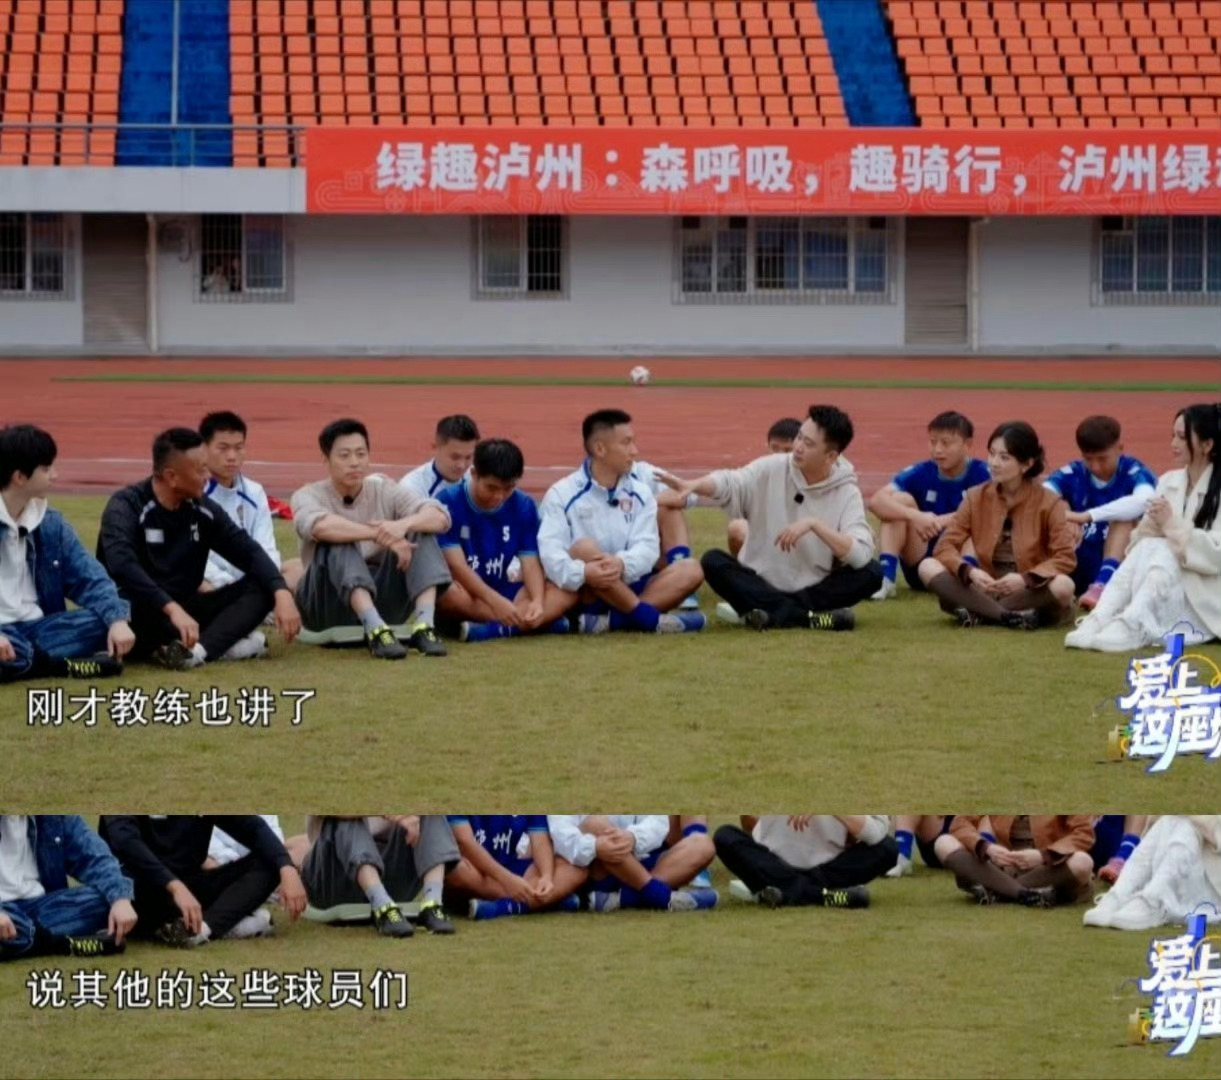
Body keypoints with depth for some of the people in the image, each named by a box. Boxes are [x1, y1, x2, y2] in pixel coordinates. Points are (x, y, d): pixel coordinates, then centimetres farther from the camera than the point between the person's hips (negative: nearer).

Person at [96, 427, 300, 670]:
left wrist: (281, 593, -16)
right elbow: (121, 565, -32)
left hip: (183, 611, 6)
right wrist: (172, 608, -43)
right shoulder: (127, 507, -15)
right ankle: (222, 643, -32)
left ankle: (198, 649, -37)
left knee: (260, 587, -13)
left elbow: (248, 552, 3)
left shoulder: (203, 510, 4)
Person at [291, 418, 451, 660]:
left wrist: (404, 525, -33)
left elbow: (440, 517, -11)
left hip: (381, 600, 3)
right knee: (339, 542, -30)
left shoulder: (384, 490, 4)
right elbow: (318, 526, -31)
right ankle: (375, 631, -46)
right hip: (328, 606, -3)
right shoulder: (308, 495, -5)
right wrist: (381, 535, -38)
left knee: (422, 533, -14)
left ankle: (423, 626, -32)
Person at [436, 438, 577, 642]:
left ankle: (495, 629, -33)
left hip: (506, 595, 4)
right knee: (449, 594, -39)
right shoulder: (449, 503, -12)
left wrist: (537, 602, -26)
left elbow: (530, 562, -5)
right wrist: (496, 602, -33)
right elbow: (456, 564, -20)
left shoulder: (524, 506, 1)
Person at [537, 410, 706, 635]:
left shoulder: (640, 493, 8)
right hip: (585, 596, -4)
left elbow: (647, 546, -7)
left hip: (628, 587, 4)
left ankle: (611, 621, -34)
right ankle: (648, 618, -31)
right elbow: (550, 551, -18)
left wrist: (622, 564, -30)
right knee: (584, 548, -32)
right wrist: (582, 573, -39)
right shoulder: (563, 494, -5)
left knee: (691, 570, -16)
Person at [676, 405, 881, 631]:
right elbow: (729, 484, -20)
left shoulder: (847, 494, -7)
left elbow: (861, 555, -21)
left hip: (816, 590, -1)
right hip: (760, 586, 1)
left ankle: (776, 613, -29)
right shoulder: (771, 471, -3)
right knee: (713, 561, -25)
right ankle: (806, 617, -35)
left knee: (872, 572, -24)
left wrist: (813, 524, -29)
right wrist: (694, 485, -41)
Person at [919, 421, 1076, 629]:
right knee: (928, 567, -21)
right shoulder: (976, 497, 2)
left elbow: (1066, 557, -13)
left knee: (1063, 586, -37)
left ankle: (977, 612, -25)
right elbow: (946, 545, -4)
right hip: (986, 590, 3)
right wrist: (969, 571, -26)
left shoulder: (1048, 502, -7)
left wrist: (1025, 579, -29)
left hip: (1029, 593, -3)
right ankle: (1010, 617, -31)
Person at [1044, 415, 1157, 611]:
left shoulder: (1133, 472, -12)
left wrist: (1089, 516, -43)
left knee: (1124, 516, -26)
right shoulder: (1073, 473, -2)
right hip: (1080, 570, 2)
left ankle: (1103, 585, -39)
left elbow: (1145, 500, -35)